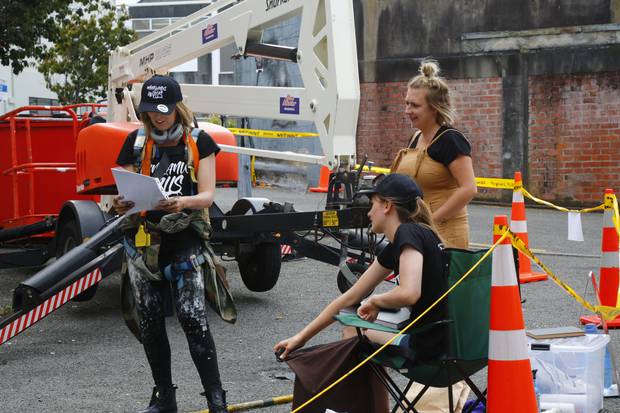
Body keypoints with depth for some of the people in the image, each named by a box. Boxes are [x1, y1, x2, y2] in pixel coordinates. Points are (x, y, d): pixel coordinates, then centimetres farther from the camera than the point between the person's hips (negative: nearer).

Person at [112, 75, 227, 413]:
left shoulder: (199, 142, -1)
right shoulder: (136, 142, 6)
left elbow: (207, 195, -7)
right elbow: (125, 194, 6)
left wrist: (182, 202, -29)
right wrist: (121, 204, -18)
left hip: (184, 243, -3)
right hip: (143, 243, 3)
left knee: (193, 318, -12)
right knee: (150, 323, 7)